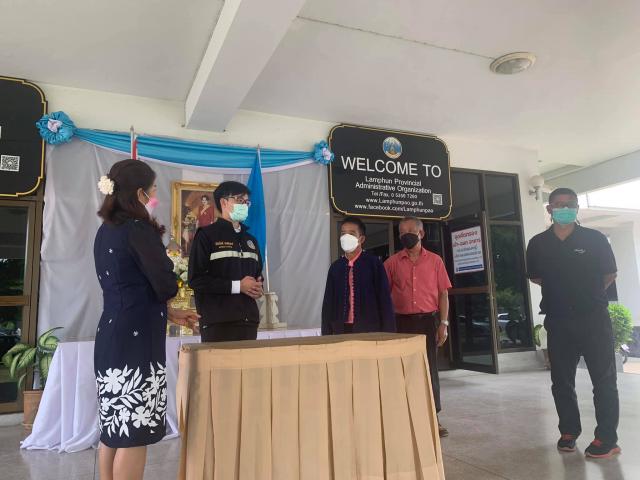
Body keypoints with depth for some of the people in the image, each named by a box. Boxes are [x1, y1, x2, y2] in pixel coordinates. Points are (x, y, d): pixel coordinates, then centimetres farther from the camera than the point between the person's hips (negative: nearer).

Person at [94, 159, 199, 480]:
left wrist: (170, 315, 18)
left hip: (111, 336, 9)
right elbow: (167, 287, -16)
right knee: (133, 432, 1)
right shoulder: (139, 229, -16)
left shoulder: (105, 230, 10)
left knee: (114, 427, 17)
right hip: (136, 340, -9)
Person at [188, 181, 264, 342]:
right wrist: (237, 286, -13)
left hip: (249, 321, 6)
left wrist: (258, 288, 3)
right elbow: (196, 279, -10)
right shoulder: (206, 235, -1)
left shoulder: (250, 240, 20)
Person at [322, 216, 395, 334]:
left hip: (369, 329, -3)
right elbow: (328, 302, 9)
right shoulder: (335, 267, 8)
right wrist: (326, 333, 5)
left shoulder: (373, 263, -2)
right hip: (341, 329, 3)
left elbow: (384, 299, -3)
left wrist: (387, 333, -5)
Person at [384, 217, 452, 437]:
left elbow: (443, 294, 5)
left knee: (430, 367, 5)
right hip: (402, 322, 0)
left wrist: (443, 323, -2)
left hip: (429, 320, 0)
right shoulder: (392, 263, 3)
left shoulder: (434, 260, 4)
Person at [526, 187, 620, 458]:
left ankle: (606, 439, 13)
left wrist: (588, 294, 12)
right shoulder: (538, 244, 1)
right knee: (561, 380, 10)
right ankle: (569, 431, 24)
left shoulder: (594, 239, -4)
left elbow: (609, 275, 6)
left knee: (603, 380, 3)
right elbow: (535, 277, 14)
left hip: (593, 318, -2)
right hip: (557, 321, 2)